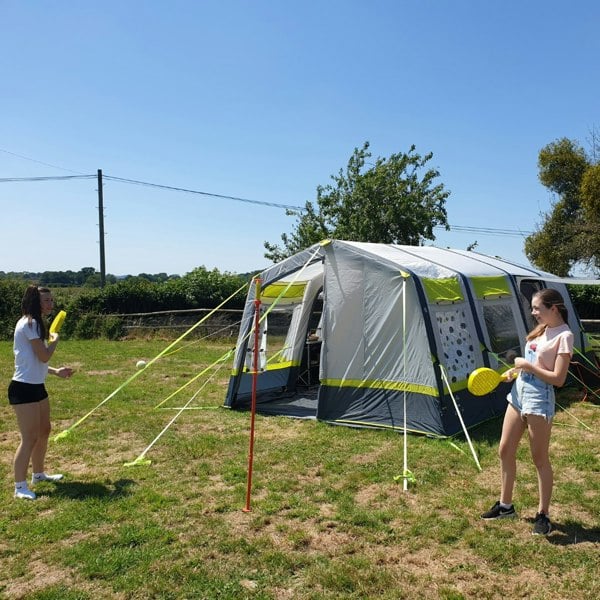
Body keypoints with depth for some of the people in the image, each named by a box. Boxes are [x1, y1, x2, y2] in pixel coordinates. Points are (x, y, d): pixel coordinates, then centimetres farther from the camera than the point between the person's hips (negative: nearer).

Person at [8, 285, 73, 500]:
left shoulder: (36, 323, 13)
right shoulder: (29, 323, -17)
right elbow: (44, 356, -19)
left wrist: (56, 371, 16)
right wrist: (55, 339, -2)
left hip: (37, 386, 10)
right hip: (24, 388, -10)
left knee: (44, 431, 19)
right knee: (30, 438, -6)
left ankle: (38, 474, 34)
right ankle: (20, 486, 4)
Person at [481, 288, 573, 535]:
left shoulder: (564, 336, -15)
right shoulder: (542, 330, 9)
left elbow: (558, 379, -19)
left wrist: (528, 365, -16)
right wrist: (515, 371, 5)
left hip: (539, 401, -8)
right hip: (518, 394, 8)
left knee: (540, 459, 5)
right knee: (505, 451, 13)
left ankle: (543, 515, 22)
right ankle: (505, 505, 28)